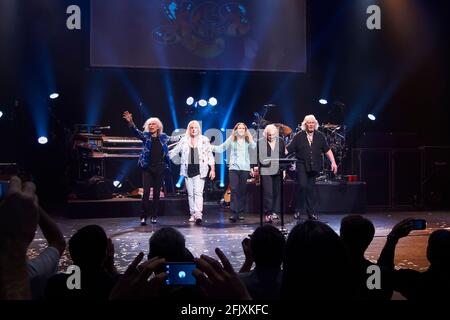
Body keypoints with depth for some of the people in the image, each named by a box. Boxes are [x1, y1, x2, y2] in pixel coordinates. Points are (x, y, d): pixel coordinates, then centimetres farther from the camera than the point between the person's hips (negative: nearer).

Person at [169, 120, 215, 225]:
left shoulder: (204, 140, 5)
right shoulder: (184, 140, 10)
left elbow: (209, 155, 5)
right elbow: (173, 153, 16)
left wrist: (212, 169, 0)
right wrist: (180, 162, 9)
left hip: (200, 170, -3)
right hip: (188, 171, 3)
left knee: (198, 192, -15)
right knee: (190, 194, 6)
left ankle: (198, 214, -24)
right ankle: (192, 214, 12)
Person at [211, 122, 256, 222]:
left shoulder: (248, 140, 10)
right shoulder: (231, 140, 9)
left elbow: (254, 147, -8)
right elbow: (221, 148, 5)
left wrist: (250, 136, -7)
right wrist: (211, 147, -8)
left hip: (245, 168, 1)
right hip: (233, 167, -1)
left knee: (243, 191, 4)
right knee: (234, 190, -9)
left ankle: (241, 213, 12)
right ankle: (234, 213, -10)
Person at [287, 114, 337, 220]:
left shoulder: (320, 136, 9)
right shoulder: (299, 136, 1)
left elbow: (327, 150, 11)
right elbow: (288, 149, -2)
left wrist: (333, 162, 2)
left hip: (314, 167, 3)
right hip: (302, 165, -2)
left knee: (310, 189, 6)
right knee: (303, 186, -17)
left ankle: (310, 213, 16)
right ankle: (298, 210, -3)